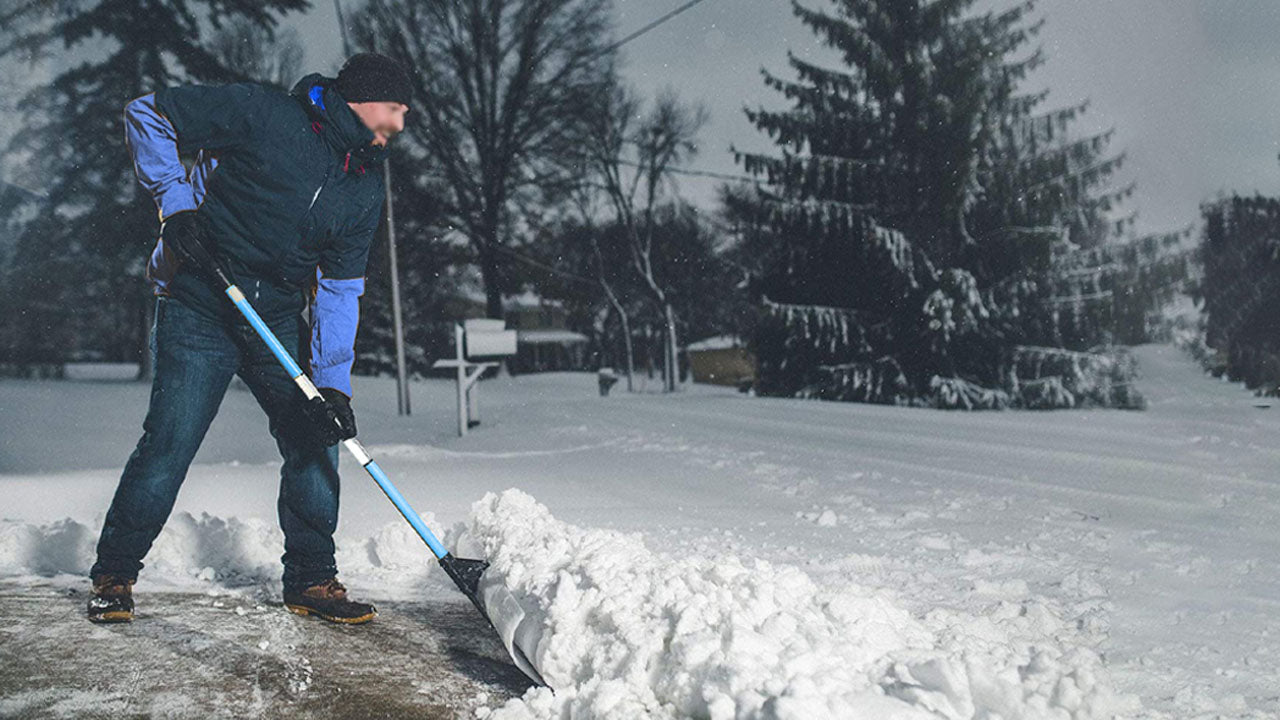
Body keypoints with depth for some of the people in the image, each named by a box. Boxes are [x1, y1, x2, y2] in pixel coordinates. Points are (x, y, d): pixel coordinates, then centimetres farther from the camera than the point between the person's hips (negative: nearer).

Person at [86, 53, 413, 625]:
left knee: (314, 442, -1)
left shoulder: (365, 191, 5)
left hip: (279, 320, 6)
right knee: (169, 443, -9)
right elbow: (147, 115, -7)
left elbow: (339, 290, 2)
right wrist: (176, 202, -15)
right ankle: (113, 575, 11)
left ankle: (311, 579, 14)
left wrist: (333, 382, -9)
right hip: (199, 307, -5)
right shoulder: (263, 114, -12)